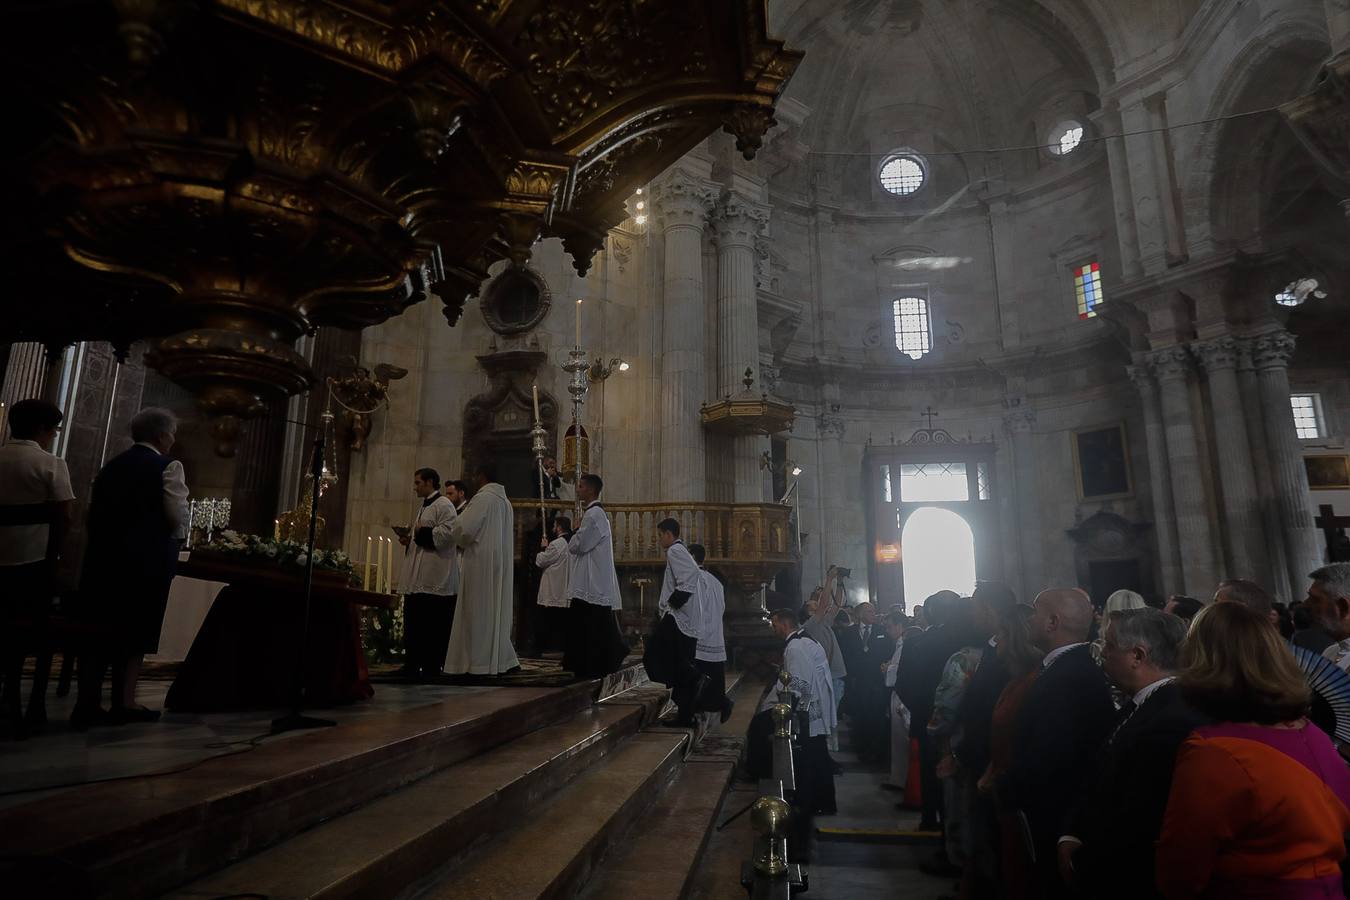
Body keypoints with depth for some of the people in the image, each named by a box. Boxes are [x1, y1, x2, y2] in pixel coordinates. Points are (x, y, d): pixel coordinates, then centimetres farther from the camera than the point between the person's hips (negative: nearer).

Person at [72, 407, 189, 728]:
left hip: (103, 555, 6)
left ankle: (87, 704, 14)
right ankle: (124, 702, 11)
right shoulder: (167, 466, -8)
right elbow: (178, 516, -12)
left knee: (97, 629, 11)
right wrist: (172, 543, 8)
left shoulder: (111, 464, 13)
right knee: (134, 630, 5)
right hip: (145, 559, -6)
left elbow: (93, 509, 14)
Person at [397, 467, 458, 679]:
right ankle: (411, 667, 19)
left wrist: (420, 532, -12)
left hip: (434, 579, -10)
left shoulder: (444, 505, -8)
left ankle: (431, 668, 2)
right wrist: (408, 538, 9)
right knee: (413, 622, 11)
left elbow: (447, 533, -21)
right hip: (417, 578, 10)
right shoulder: (423, 506, 21)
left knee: (432, 627, -5)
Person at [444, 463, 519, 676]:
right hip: (500, 564, 8)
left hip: (481, 564, -8)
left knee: (478, 613, -2)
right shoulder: (504, 501, 15)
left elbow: (464, 530, -15)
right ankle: (504, 660, 12)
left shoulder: (483, 498, -12)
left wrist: (453, 521, 5)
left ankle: (478, 664, 2)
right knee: (495, 612, 12)